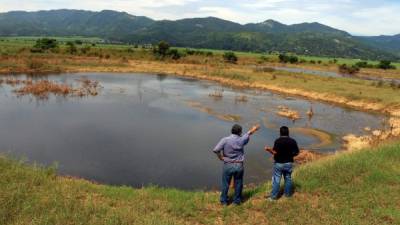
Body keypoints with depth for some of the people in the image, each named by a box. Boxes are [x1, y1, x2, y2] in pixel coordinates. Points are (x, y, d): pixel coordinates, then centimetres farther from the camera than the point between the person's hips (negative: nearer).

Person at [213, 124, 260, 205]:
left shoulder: (225, 140, -13)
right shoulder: (241, 140, -8)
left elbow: (216, 150, -22)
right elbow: (248, 134, 13)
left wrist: (221, 157, -4)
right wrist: (254, 129, 33)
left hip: (228, 165, -1)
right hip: (239, 166, 1)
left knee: (225, 184, 14)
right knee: (238, 184, 18)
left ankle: (224, 201, 26)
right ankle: (237, 201, 31)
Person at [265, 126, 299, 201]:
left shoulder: (278, 141, -16)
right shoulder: (293, 141, -3)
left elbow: (275, 152, -20)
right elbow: (296, 152, 1)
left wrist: (268, 149, -7)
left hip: (279, 163, -3)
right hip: (289, 163, 4)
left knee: (276, 180, 3)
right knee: (288, 178, 17)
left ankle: (274, 196, 9)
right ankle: (288, 194, 29)